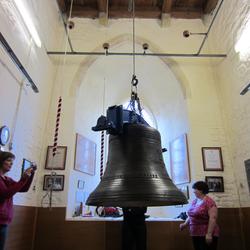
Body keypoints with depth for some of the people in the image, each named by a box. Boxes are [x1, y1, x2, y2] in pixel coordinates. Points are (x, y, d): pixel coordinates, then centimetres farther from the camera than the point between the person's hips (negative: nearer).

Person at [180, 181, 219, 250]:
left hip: (206, 235, -7)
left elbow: (213, 218, -21)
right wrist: (185, 224, 4)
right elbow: (191, 215, 18)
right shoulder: (194, 202, 9)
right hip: (195, 234, 7)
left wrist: (209, 234, -23)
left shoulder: (209, 202, -15)